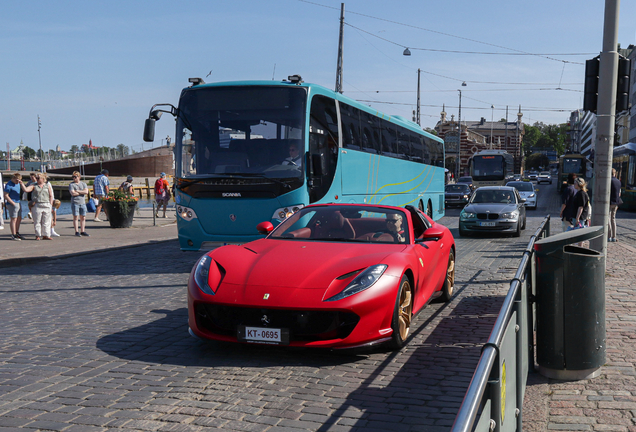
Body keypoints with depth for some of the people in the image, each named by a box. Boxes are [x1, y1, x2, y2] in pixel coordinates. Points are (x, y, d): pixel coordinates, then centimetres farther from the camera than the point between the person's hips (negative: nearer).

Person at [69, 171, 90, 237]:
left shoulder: (83, 184, 12)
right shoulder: (71, 184, 1)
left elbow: (86, 192, -3)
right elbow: (73, 193, -14)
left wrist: (78, 191, -8)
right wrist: (82, 192, -4)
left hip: (83, 203, 4)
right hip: (75, 203, -4)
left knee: (83, 218, 4)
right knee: (76, 217, -5)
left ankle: (82, 231, 10)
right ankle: (76, 232, -3)